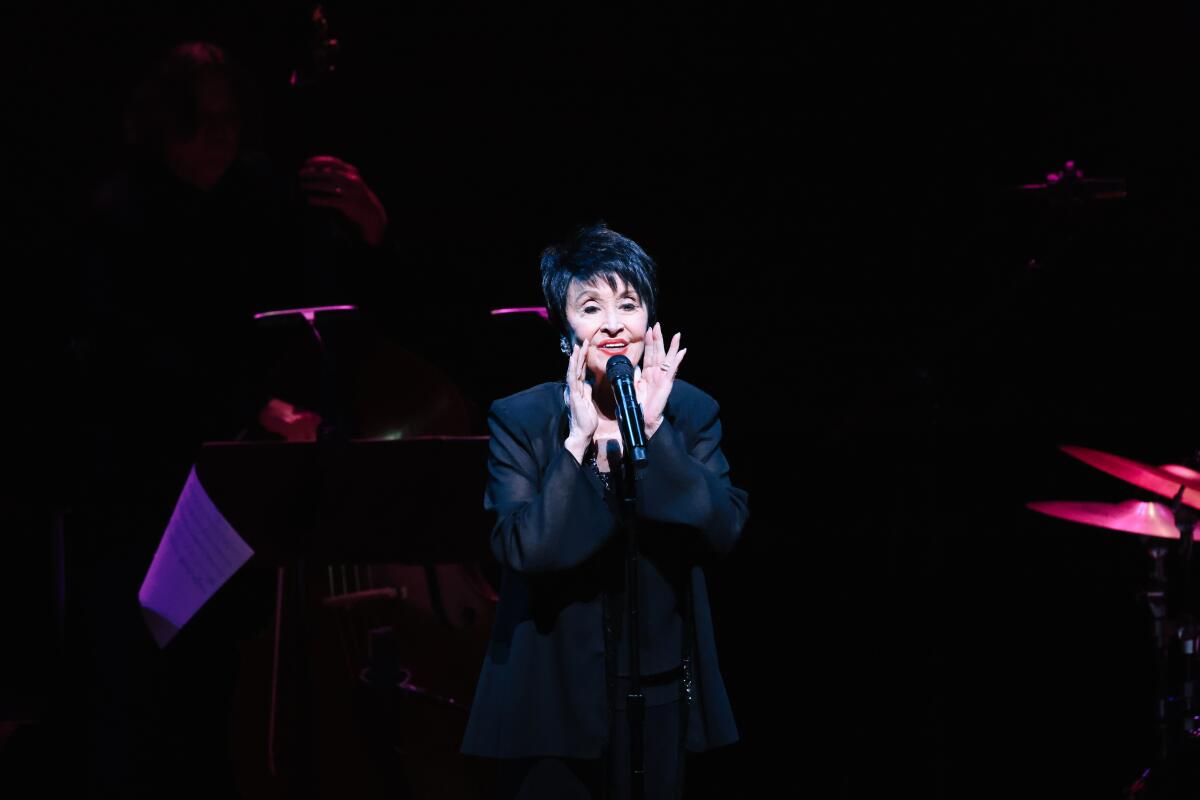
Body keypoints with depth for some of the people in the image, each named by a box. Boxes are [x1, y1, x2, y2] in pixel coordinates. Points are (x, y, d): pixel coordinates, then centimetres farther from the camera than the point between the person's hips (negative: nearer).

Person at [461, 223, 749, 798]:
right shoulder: (518, 420, -6)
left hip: (656, 696, 2)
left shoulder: (690, 411, 1)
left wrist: (653, 429, -16)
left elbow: (722, 533, -11)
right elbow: (521, 552, -18)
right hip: (551, 702, -2)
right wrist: (578, 440, -21)